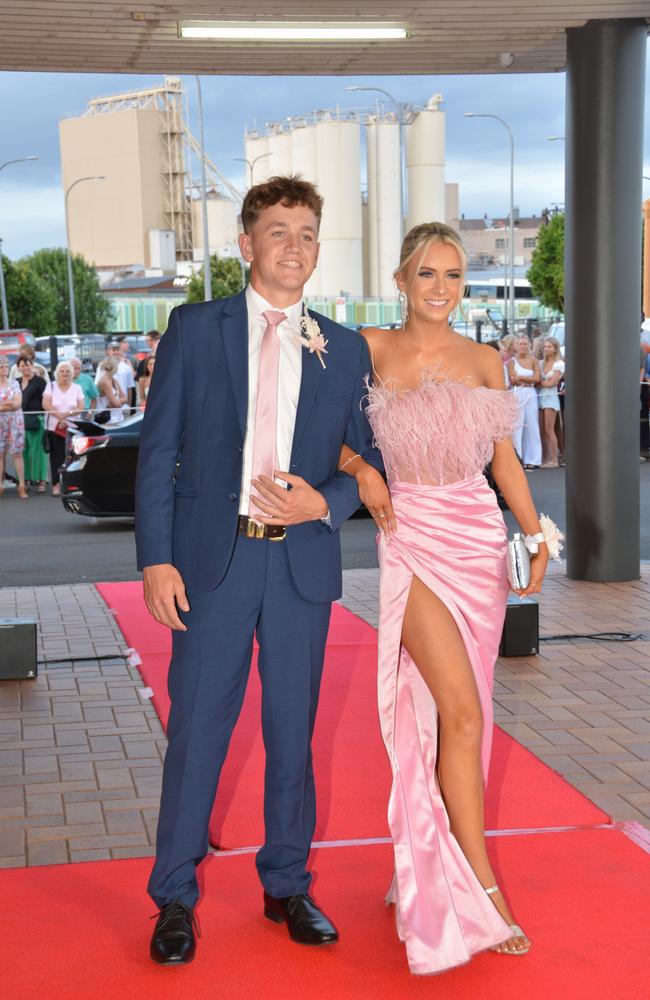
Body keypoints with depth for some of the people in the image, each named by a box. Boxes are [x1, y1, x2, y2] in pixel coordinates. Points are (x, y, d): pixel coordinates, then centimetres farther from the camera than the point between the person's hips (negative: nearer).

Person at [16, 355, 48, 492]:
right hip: (20, 419, 5)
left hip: (36, 419, -5)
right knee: (24, 450, 5)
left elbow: (45, 401, -6)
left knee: (38, 450, -4)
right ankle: (26, 479, 11)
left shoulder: (39, 381, -2)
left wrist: (42, 417, -14)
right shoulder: (16, 382, 14)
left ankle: (41, 480, 1)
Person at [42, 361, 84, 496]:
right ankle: (56, 484, -4)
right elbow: (45, 404, -4)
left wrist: (67, 414, -16)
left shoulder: (77, 388, 10)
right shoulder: (51, 386, 8)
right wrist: (59, 415, -17)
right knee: (56, 456, -5)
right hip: (54, 427, 0)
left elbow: (81, 408, 1)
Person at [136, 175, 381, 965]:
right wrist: (155, 558, -7)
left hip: (303, 561, 2)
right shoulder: (194, 329, 3)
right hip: (212, 559, -2)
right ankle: (174, 898, 16)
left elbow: (364, 460, 11)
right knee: (196, 729, 2)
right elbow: (158, 449, 0)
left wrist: (323, 504, -11)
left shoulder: (344, 349, 8)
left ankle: (287, 886, 26)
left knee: (293, 730, 10)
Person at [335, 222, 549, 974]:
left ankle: (429, 864, 27)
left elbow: (504, 459, 9)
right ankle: (485, 892, -8)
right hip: (411, 538, -4)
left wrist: (536, 536, -1)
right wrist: (361, 470, -12)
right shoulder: (371, 349, 1)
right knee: (461, 710, -13)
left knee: (451, 708, 10)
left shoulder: (484, 361, 9)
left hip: (479, 537, 4)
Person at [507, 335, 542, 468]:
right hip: (516, 395, -2)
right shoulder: (512, 361, 4)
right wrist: (529, 379, -7)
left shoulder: (534, 360, 9)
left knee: (531, 426, 2)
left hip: (531, 395, 2)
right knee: (516, 427, -6)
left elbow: (537, 379, -3)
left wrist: (520, 378, -8)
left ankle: (532, 459, 6)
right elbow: (512, 380, -6)